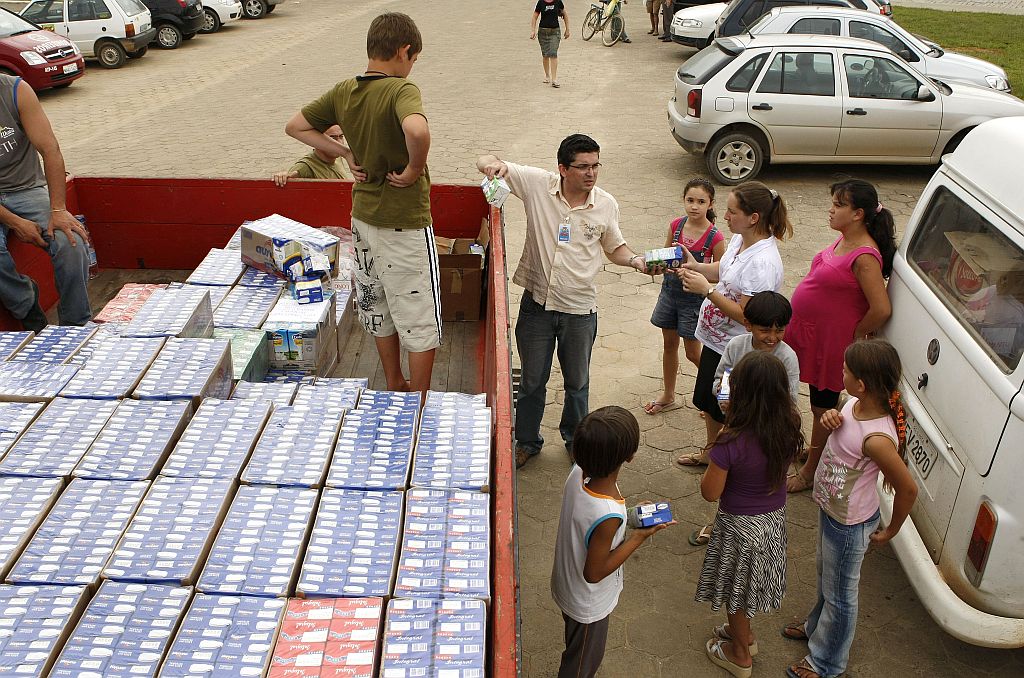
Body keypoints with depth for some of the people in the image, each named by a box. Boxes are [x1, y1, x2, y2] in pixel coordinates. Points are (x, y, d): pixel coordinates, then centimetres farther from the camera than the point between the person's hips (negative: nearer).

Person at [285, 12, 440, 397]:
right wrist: (415, 169, -23)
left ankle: (394, 386, 37)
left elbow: (295, 126, 10)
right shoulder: (401, 90, -20)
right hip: (405, 222, -7)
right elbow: (417, 130, -42)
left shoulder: (343, 92, 1)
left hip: (363, 217, 8)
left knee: (378, 307, 21)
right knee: (420, 321, 7)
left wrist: (346, 153, 5)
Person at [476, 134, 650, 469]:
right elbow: (486, 162, -6)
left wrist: (636, 260, -12)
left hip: (580, 309, 1)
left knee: (577, 382, 18)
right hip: (537, 303, -1)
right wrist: (494, 164, -30)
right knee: (532, 380, 15)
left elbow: (614, 248, 10)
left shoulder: (606, 205, -6)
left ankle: (575, 439, 42)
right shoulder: (537, 184, -11)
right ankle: (527, 441, 37)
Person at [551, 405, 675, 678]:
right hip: (588, 605, -6)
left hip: (565, 586, 7)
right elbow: (594, 572, -28)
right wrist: (639, 536, -24)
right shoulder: (607, 515, -42)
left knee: (579, 652, 34)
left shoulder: (578, 472, -23)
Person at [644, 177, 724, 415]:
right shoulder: (676, 225, -4)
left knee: (693, 353, 6)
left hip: (694, 298, -5)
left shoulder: (715, 237, -18)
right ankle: (668, 397, 34)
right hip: (670, 290, 5)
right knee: (669, 345, 17)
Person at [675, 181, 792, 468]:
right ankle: (710, 451, 47)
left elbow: (745, 315, -29)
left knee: (727, 408, 8)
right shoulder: (740, 239, -3)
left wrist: (707, 290, -29)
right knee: (706, 398, 25)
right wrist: (695, 266, -2)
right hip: (715, 339, 10)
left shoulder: (763, 262, -31)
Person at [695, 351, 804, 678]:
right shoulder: (789, 427, -17)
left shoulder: (732, 443, -35)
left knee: (735, 588, 20)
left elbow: (710, 492, -23)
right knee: (751, 579, 30)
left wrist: (713, 463, -8)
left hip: (741, 525, -5)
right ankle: (745, 634, 53)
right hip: (774, 517, 6)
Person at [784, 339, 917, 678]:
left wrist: (890, 532, -10)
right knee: (826, 578, 32)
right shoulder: (856, 404, -14)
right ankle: (817, 626, 58)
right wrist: (830, 418, -16)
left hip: (849, 525, -8)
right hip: (830, 509, 8)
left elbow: (908, 489, -26)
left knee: (839, 594, 17)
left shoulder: (876, 438, -38)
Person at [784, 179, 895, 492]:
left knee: (823, 406, 9)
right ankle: (816, 449, 43)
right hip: (812, 334, 8)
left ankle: (810, 471, 26)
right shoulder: (845, 240, 2)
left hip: (832, 342, -8)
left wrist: (856, 335, -15)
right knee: (821, 402, 23)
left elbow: (881, 309, -30)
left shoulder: (864, 257, -27)